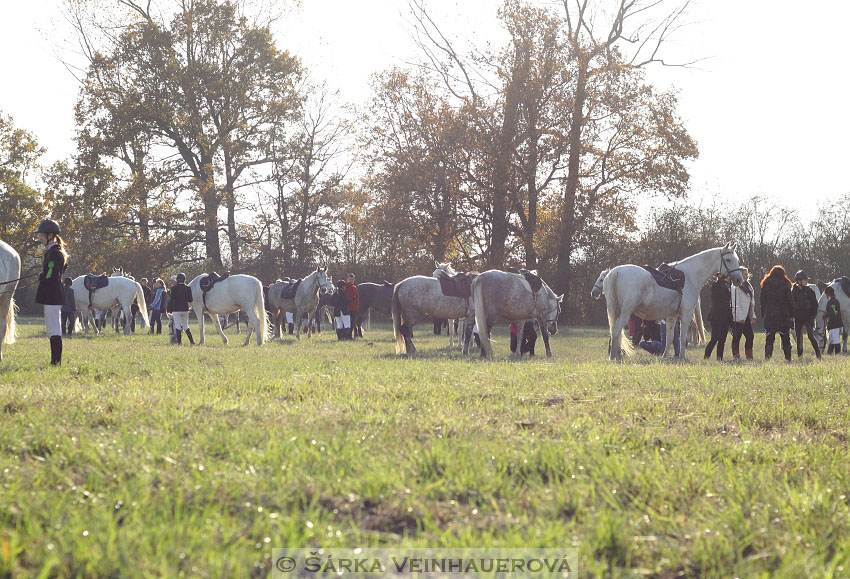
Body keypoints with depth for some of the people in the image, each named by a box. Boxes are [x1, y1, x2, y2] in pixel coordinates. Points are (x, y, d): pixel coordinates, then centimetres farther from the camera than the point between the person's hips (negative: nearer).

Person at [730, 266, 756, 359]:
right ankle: (736, 356, 0)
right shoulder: (735, 287, -10)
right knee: (736, 337, -4)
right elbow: (735, 304, -15)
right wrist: (740, 317, -18)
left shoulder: (748, 286, 17)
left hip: (747, 317, 8)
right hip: (738, 318, -8)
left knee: (750, 336, 5)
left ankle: (749, 355, 11)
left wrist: (753, 315, 13)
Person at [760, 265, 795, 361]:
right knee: (785, 338, 8)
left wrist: (763, 315, 10)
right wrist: (792, 315, 5)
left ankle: (767, 356, -13)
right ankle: (788, 357, 6)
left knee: (769, 338, 2)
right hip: (783, 314, -1)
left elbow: (762, 301, 6)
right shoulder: (785, 285, -1)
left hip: (769, 314, 1)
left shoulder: (765, 285, 5)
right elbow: (790, 301, -1)